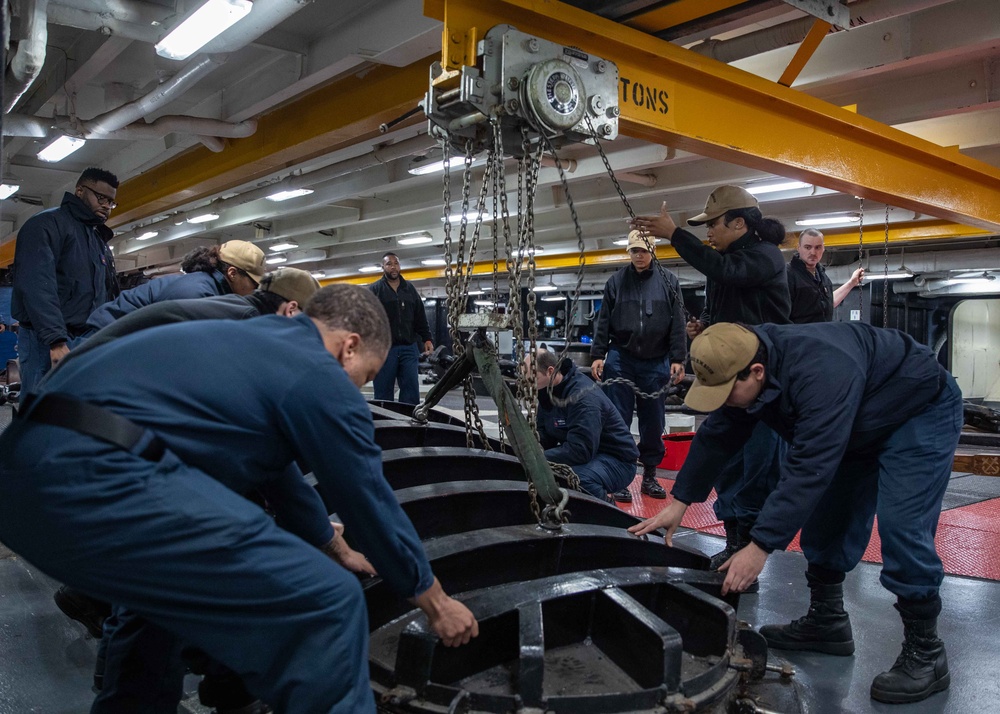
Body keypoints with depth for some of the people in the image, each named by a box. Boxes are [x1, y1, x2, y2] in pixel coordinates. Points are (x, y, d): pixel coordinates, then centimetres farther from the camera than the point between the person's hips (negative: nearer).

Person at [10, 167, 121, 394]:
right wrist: (56, 340, -28)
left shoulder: (100, 241, 25)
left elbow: (111, 296, 27)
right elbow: (37, 285, -18)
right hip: (48, 344, -8)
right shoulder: (47, 224, -2)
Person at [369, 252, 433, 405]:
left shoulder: (410, 289, 17)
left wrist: (427, 339, 7)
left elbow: (420, 318, 17)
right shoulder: (374, 290, 4)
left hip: (408, 348, 3)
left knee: (411, 392, 4)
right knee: (383, 392, 3)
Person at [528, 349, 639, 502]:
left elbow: (580, 450, -33)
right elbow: (545, 435, 4)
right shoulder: (547, 391, 0)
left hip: (617, 460, -8)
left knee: (579, 478, -38)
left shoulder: (583, 395, -28)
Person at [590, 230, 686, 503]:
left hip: (656, 362, 0)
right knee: (618, 421, 1)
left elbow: (677, 324, 2)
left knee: (653, 421, 8)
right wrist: (597, 355, 0)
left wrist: (677, 359, -3)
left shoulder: (668, 281, 4)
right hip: (620, 360, 0)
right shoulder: (616, 281, 4)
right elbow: (603, 321, 6)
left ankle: (650, 476, 20)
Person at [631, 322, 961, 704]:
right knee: (826, 517, 6)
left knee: (901, 526, -17)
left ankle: (925, 653, -4)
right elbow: (715, 437, -6)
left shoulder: (820, 373, -42)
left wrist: (760, 546, -42)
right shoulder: (740, 365, -16)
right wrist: (679, 501, -10)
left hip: (921, 410, -8)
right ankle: (826, 622, 20)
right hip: (861, 424, 8)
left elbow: (808, 468, -43)